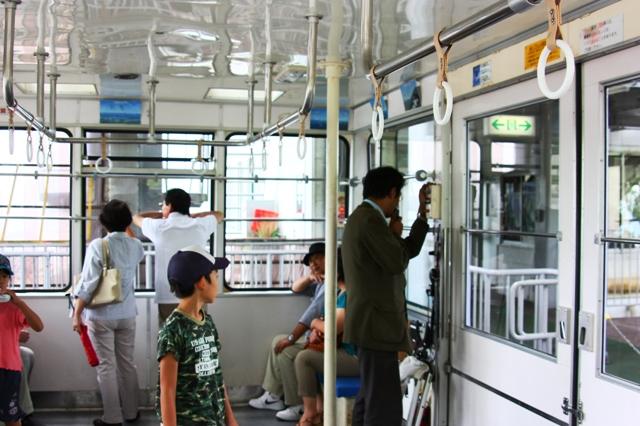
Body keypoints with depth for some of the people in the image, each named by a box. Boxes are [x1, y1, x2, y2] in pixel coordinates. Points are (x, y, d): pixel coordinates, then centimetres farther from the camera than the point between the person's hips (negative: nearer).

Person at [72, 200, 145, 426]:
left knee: (106, 366, 3)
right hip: (127, 314, 4)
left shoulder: (98, 245, -13)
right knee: (127, 363, 14)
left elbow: (88, 283, -15)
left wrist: (77, 314, -9)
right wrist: (126, 232, 40)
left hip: (101, 315, -4)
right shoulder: (136, 246, 0)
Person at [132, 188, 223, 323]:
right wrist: (191, 215, 27)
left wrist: (162, 215, 29)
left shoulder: (159, 227, -2)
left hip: (168, 298, -2)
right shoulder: (200, 226, 2)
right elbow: (218, 215, 24)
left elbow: (137, 218, 20)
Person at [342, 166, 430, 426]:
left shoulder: (362, 217, 17)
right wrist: (396, 233, -1)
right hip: (376, 325, -11)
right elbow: (397, 261, -19)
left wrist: (423, 209, 20)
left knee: (369, 400, 17)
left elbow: (410, 249, 20)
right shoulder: (371, 219, -16)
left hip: (370, 324, 11)